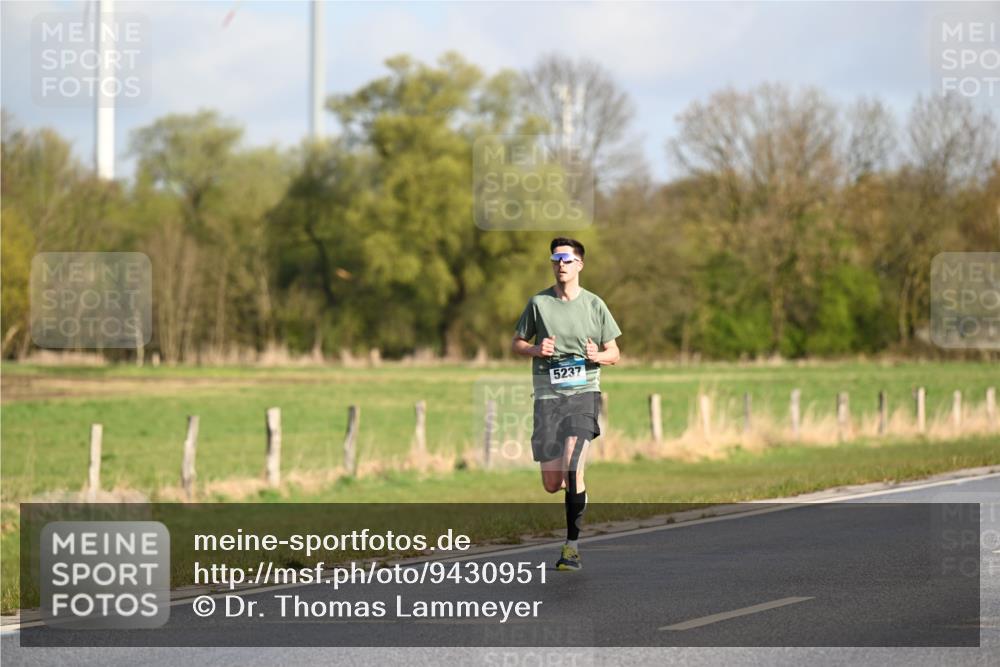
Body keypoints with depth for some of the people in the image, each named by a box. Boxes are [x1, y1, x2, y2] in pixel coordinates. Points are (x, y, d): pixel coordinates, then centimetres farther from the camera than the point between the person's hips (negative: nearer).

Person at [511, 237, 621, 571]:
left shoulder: (594, 304, 5)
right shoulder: (538, 302, 5)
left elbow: (614, 353, 12)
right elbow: (516, 343, 15)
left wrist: (598, 356, -11)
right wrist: (535, 350, -7)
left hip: (583, 392, -2)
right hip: (547, 395, 2)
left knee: (572, 468, -20)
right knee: (552, 485, -2)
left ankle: (572, 545, -11)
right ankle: (577, 482, 36)